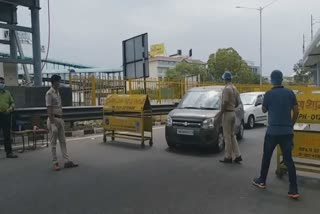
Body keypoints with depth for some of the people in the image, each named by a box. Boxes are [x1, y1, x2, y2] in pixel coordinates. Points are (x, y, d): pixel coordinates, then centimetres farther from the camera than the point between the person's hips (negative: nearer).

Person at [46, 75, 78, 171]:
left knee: (63, 141, 9)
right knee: (53, 143, 1)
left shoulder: (58, 92, 12)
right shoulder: (49, 93, -14)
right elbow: (49, 110, -18)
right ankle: (55, 163, 10)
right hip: (53, 119, -9)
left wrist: (61, 119, 15)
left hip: (60, 119, 9)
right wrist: (52, 123, -21)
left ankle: (67, 161, 14)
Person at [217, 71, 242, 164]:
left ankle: (228, 157, 7)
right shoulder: (234, 88, 11)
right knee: (232, 135, 15)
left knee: (227, 136, -1)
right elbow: (238, 102, 15)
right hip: (233, 113, 9)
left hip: (227, 113, -9)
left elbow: (225, 103, -21)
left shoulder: (226, 89, -15)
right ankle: (238, 156, 15)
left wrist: (220, 113, -13)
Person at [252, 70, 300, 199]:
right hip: (287, 131, 3)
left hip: (272, 131, -2)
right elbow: (296, 111, 4)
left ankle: (262, 181, 27)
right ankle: (293, 190, 3)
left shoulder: (269, 94, -8)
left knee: (266, 157, 14)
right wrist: (291, 125, 16)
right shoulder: (290, 93, 1)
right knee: (288, 160, 5)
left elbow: (264, 110, 6)